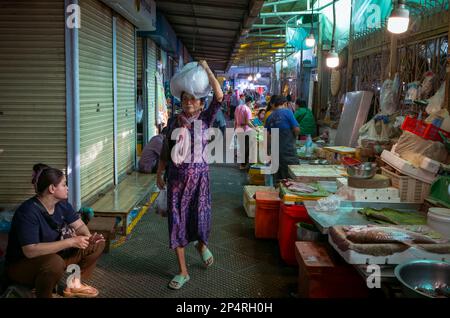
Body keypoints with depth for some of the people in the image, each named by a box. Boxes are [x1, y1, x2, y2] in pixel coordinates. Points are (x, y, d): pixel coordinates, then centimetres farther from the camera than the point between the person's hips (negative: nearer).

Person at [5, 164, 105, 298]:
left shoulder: (62, 203, -5)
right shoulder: (28, 212, -28)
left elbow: (79, 226, 3)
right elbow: (30, 251, -36)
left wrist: (89, 237, -22)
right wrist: (71, 241, -36)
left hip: (55, 255, 8)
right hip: (22, 264, -7)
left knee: (97, 244, -4)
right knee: (55, 262, -41)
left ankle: (74, 283, 5)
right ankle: (43, 294, -11)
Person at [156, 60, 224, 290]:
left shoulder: (205, 119, -2)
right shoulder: (175, 123, 4)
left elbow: (219, 97, -17)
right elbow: (165, 151, 11)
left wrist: (207, 69, -17)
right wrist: (159, 174, 11)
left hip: (199, 176, -2)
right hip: (176, 177, 2)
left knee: (200, 216, 2)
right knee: (176, 219, 2)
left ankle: (202, 245, 41)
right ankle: (183, 271, 14)